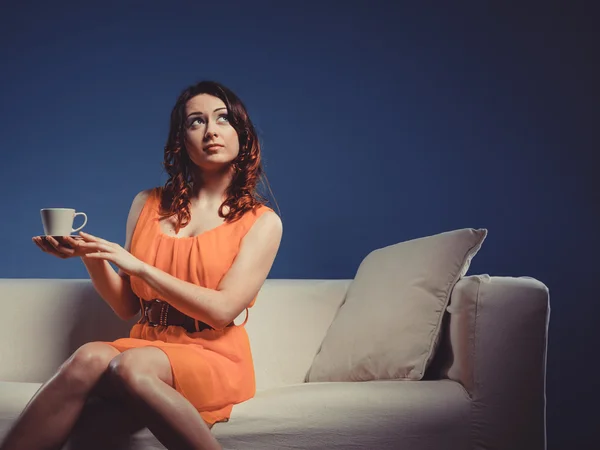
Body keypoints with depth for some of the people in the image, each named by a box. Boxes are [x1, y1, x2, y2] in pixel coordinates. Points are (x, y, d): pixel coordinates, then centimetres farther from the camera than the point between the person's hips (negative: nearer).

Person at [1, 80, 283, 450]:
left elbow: (222, 310, -9)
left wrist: (137, 265, -12)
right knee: (91, 356, -32)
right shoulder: (148, 204, 14)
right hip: (147, 345, 3)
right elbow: (126, 307, 15)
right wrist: (91, 256, -4)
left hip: (214, 358, -3)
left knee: (129, 365, -36)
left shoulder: (262, 222, 3)